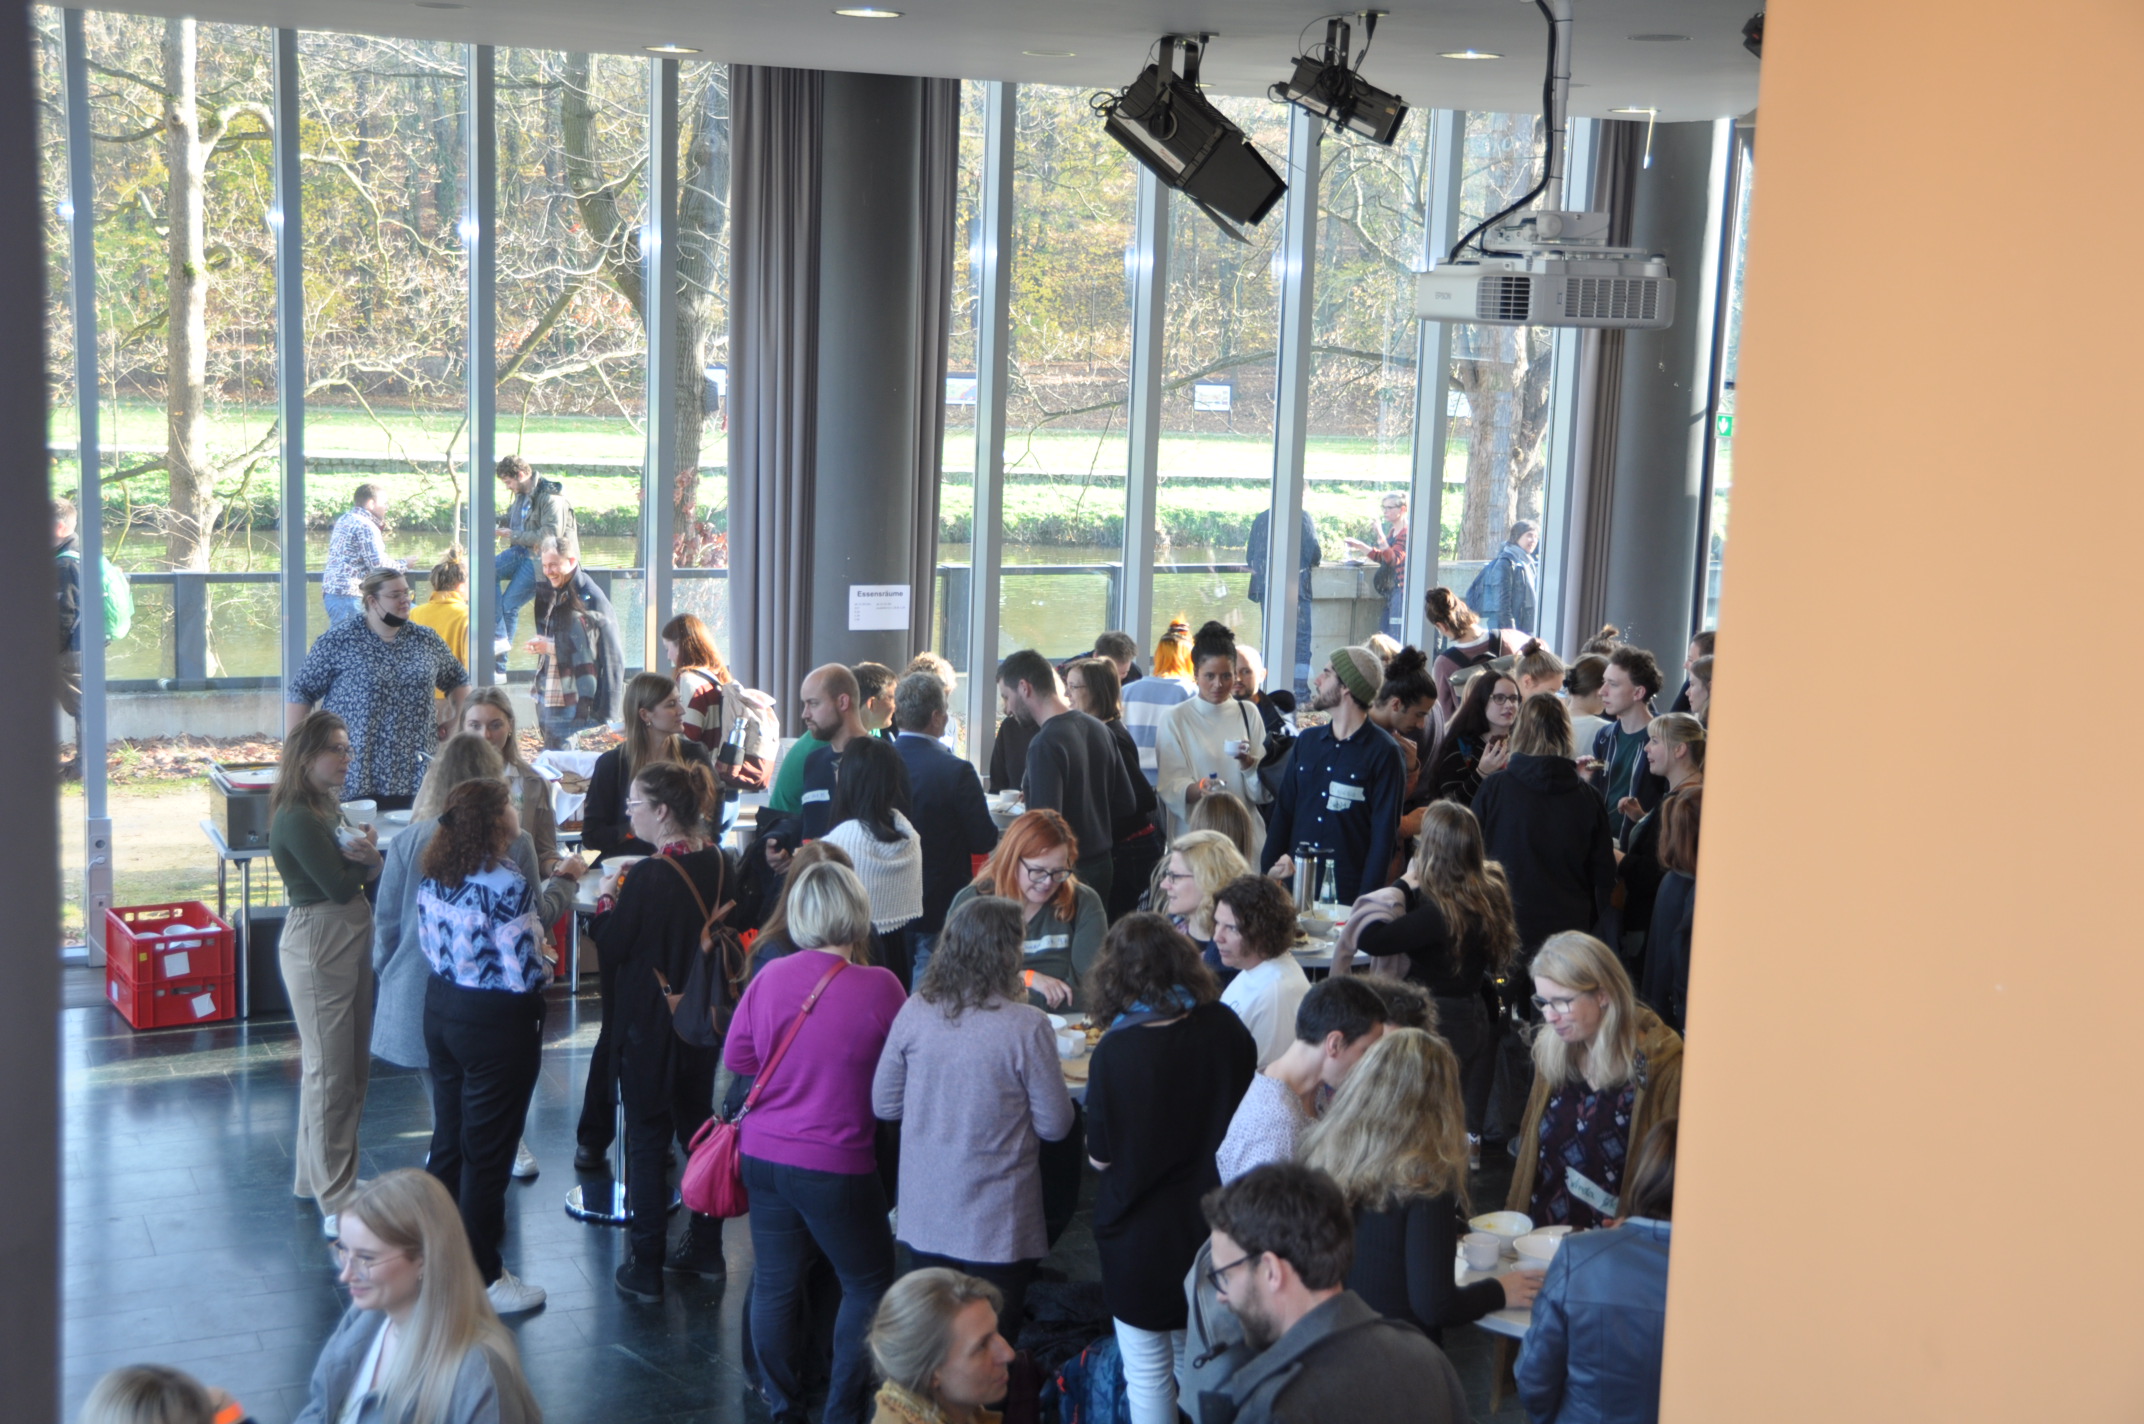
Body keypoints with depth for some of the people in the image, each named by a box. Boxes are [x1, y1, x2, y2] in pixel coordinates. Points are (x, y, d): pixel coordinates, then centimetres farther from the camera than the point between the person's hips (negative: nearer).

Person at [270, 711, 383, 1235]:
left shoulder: (326, 809, 13)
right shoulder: (297, 819, -17)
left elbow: (367, 872, 7)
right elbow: (339, 886, -21)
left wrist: (365, 856, -15)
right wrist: (367, 855, -3)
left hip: (352, 943, 10)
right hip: (317, 946, -10)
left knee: (351, 1067, 16)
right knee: (329, 1071, -4)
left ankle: (318, 1171, 30)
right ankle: (336, 1200, 2)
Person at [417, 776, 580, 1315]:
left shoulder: (434, 876, -1)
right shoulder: (506, 884, -24)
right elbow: (523, 973, -25)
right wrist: (545, 971, -3)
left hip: (441, 1008, 8)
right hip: (497, 1023, -7)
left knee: (448, 1141, 20)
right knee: (487, 1153, 5)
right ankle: (481, 1278, 17)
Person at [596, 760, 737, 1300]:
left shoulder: (648, 876, -23)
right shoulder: (719, 865, -2)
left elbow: (613, 945, -15)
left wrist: (603, 907, 4)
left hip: (648, 1024, -6)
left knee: (647, 1138, 3)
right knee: (698, 1123, 20)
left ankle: (645, 1268, 8)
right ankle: (704, 1246, 30)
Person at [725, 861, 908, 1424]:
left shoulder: (769, 976, -5)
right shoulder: (879, 987, -16)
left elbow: (736, 1056, 5)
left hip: (763, 1155, 4)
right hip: (836, 1163, -4)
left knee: (774, 1282, 15)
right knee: (867, 1283, 14)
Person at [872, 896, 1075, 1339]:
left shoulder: (914, 1012, -8)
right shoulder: (1026, 1027, -19)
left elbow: (884, 1105, 2)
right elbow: (1055, 1125, -10)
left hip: (924, 1215, 4)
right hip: (997, 1225, -4)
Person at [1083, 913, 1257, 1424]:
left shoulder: (1115, 1052, -23)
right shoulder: (1226, 1028, -11)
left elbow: (1100, 1157, -13)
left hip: (1142, 1233, -5)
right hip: (1213, 1223, 5)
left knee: (1148, 1374, 11)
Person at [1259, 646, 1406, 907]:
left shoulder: (1383, 753, -6)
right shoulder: (1307, 741, 11)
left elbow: (1385, 832, -8)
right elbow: (1283, 811, 12)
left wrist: (1366, 899, -14)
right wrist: (1268, 872, 1)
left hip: (1348, 891, -5)